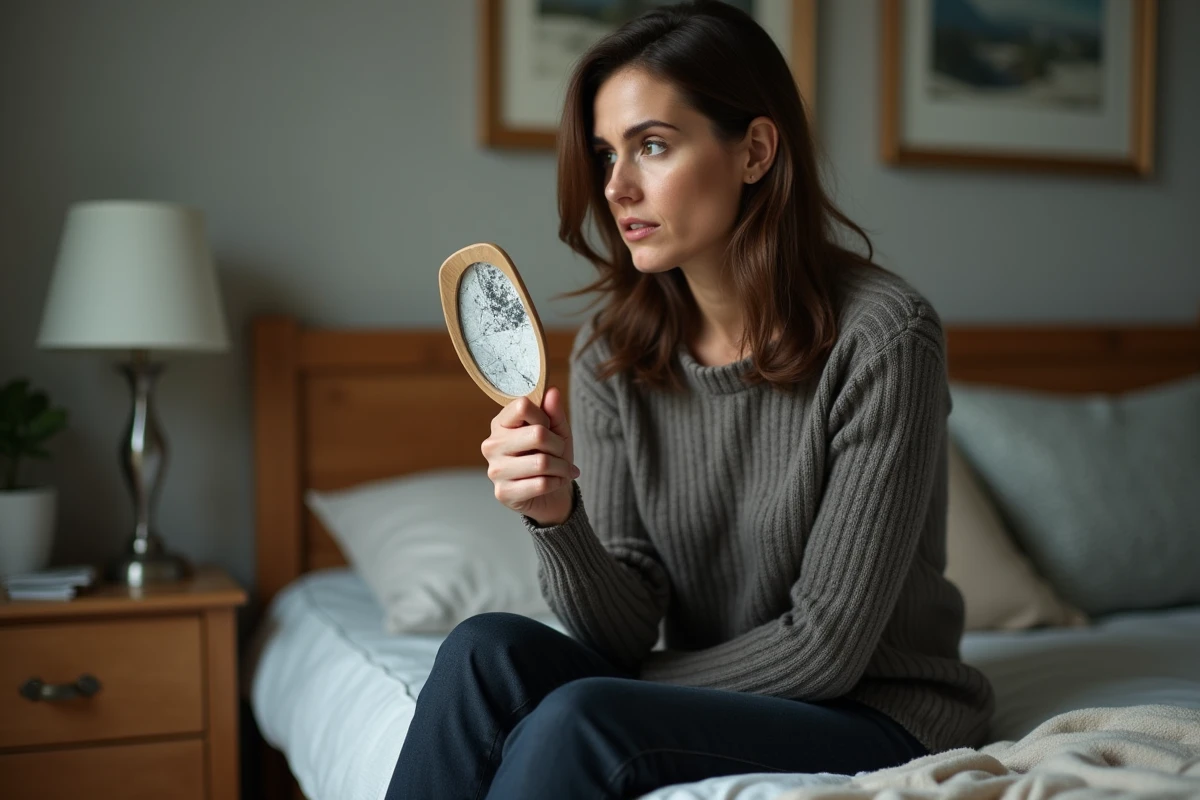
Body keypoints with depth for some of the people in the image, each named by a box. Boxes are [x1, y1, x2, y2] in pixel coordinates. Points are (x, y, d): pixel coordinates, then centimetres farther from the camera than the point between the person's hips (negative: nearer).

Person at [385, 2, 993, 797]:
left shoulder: (882, 336, -18)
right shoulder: (610, 352, -2)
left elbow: (824, 647, -16)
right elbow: (625, 633, -6)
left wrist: (627, 691, -9)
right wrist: (557, 519, -25)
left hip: (877, 721, -4)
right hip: (698, 699, 5)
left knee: (573, 722, -28)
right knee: (487, 647, -22)